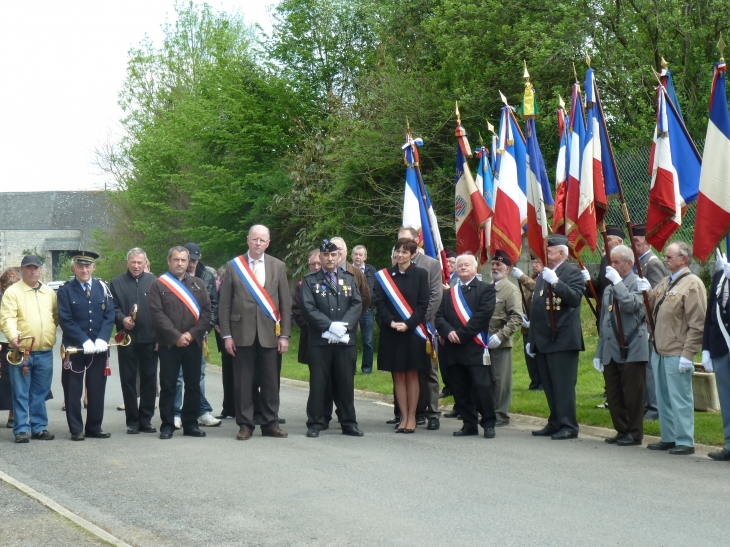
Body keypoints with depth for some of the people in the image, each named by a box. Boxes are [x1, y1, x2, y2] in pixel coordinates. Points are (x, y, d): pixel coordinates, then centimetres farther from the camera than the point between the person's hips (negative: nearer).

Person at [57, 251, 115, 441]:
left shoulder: (103, 288, 8)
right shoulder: (65, 291, 0)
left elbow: (109, 316, 3)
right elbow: (65, 320, -7)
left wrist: (102, 340, -12)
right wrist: (84, 341, -16)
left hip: (99, 347, 3)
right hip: (74, 348, -2)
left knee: (97, 389, 6)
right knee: (73, 390, 0)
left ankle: (94, 427, 15)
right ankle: (76, 429, 7)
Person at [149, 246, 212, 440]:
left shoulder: (198, 285, 11)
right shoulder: (158, 285, 2)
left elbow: (206, 312, 4)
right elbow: (157, 314, -7)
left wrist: (192, 333, -9)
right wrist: (176, 336, -13)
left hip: (193, 344, 3)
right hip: (168, 344, -3)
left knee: (193, 385, 6)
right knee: (168, 386, 1)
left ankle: (191, 424, 14)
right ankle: (167, 425, 7)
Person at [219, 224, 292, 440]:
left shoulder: (278, 267, 7)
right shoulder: (233, 266, 3)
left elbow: (285, 303, 6)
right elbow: (224, 305, 3)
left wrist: (284, 335, 0)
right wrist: (226, 335, -3)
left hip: (269, 333, 1)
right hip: (242, 333, -1)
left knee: (270, 381, 5)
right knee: (243, 382, 2)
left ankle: (270, 423, 15)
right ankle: (245, 425, 10)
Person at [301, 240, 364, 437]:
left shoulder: (349, 279, 15)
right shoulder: (310, 280, 5)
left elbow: (357, 304, 4)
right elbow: (308, 308, -6)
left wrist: (344, 325, -11)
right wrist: (329, 326, -16)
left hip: (346, 340, 2)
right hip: (319, 340, -2)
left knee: (345, 383, 6)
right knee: (318, 383, 0)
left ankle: (349, 423, 13)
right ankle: (315, 423, 7)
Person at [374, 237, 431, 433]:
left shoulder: (420, 274, 1)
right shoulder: (384, 276, 4)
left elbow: (423, 304, -3)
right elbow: (379, 303, 1)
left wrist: (408, 324, -13)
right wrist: (391, 322, -13)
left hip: (413, 332, -1)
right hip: (391, 333, 2)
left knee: (412, 375, 3)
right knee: (398, 376, 5)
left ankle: (412, 417, 9)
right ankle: (403, 416, 11)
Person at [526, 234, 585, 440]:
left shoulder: (573, 272, -4)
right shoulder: (543, 274, 19)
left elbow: (574, 299, -20)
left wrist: (555, 281, -28)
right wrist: (532, 339, 20)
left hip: (563, 339, -8)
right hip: (543, 340, 8)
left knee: (564, 385, -7)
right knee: (549, 386, 11)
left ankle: (568, 426, -3)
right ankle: (555, 423, 18)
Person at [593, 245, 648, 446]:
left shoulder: (638, 284, -5)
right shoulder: (609, 289, 18)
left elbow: (631, 305, -25)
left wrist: (617, 281, -19)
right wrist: (599, 352, 18)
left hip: (631, 350, -7)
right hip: (611, 351, 7)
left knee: (632, 394, -2)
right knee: (613, 394, 8)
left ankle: (634, 433, 7)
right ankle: (621, 430, 18)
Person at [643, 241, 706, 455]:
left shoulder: (692, 284, -12)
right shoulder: (666, 282, 15)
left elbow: (697, 324, -16)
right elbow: (653, 308, 22)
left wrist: (688, 354, -19)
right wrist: (647, 293, 2)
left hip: (677, 354, -9)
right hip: (659, 351, 9)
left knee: (680, 399, -3)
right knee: (663, 398, 14)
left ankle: (685, 442, 4)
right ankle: (669, 438, 24)